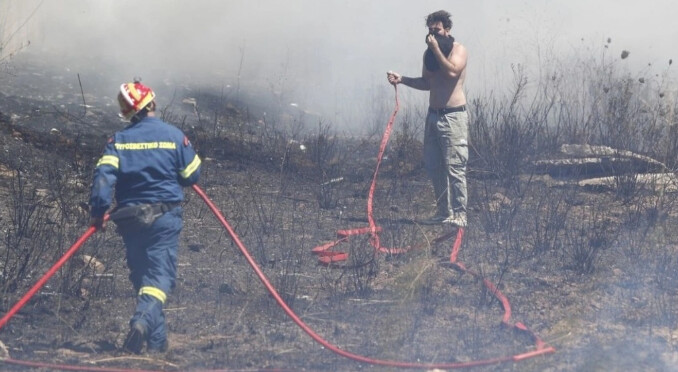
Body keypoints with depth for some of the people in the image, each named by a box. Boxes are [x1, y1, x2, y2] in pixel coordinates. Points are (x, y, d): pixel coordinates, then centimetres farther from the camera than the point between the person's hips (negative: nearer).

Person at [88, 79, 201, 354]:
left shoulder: (119, 140, 1)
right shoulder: (174, 135, -4)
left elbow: (104, 175, -12)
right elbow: (192, 175, 2)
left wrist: (97, 212, -12)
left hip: (129, 218, 3)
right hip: (164, 216, -3)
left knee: (141, 276, 15)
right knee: (159, 276, -7)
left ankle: (157, 339, 18)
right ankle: (143, 321, -34)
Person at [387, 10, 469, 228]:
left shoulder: (458, 50, -6)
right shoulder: (429, 54, 14)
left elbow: (452, 72, -24)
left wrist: (436, 49, -19)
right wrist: (402, 79, 8)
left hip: (453, 116, -8)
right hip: (433, 114, 8)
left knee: (454, 167, -10)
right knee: (433, 167, 8)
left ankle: (459, 215, -8)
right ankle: (443, 212, 16)